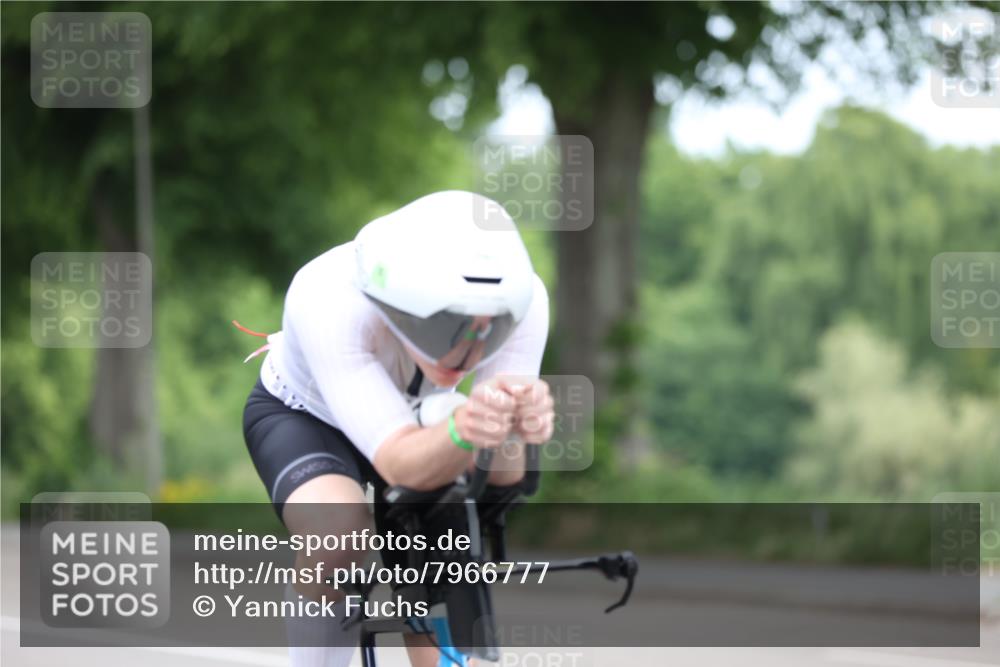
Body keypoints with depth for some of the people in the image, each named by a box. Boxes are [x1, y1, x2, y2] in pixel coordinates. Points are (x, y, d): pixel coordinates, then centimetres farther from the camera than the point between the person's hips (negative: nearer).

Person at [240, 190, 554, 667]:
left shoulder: (521, 301, -32)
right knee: (340, 534, -32)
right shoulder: (329, 302, -41)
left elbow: (502, 476, -33)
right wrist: (463, 428, -66)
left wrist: (514, 430, -56)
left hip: (417, 415, 4)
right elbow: (403, 466, -44)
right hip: (302, 414, -4)